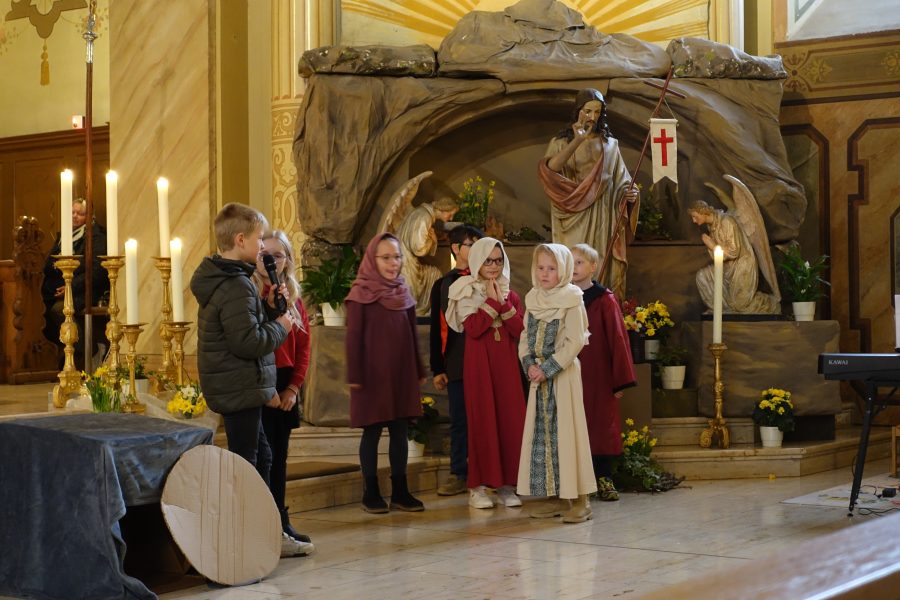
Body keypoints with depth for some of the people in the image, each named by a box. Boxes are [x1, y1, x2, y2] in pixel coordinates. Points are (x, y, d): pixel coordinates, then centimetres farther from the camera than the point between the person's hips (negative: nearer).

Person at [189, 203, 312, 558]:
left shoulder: (220, 279, 12)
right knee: (245, 462, -3)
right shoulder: (236, 286, -21)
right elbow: (247, 341, -26)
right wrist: (280, 327, -11)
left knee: (260, 456, 18)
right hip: (240, 387, -11)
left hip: (231, 386, 11)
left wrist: (266, 307, 3)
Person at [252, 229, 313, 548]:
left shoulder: (294, 299, 12)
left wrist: (293, 387, -1)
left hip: (286, 388, 6)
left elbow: (303, 348, 11)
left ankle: (280, 521, 18)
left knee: (279, 456, 11)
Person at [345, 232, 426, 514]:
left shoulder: (403, 292, 11)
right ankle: (371, 493, 9)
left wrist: (419, 371, 12)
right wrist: (354, 376, -13)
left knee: (400, 431, 6)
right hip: (373, 374, -5)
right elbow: (353, 337, -8)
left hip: (402, 373, 5)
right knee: (372, 431, 2)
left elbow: (412, 335, 13)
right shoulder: (361, 294, -5)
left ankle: (400, 491, 12)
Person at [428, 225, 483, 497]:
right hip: (456, 364, 1)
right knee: (459, 420, 6)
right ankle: (459, 474, 14)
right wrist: (437, 369, 3)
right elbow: (436, 330, 7)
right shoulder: (442, 285, 8)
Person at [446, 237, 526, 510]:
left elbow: (520, 331, -1)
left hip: (507, 364, 4)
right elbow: (473, 328, -14)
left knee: (510, 420, 0)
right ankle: (478, 486, 0)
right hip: (479, 363, -4)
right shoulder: (466, 293, 1)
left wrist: (503, 303, -10)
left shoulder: (510, 295, 12)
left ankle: (507, 484, 7)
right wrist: (491, 300, -13)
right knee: (482, 420, -5)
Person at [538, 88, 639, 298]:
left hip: (604, 221, 2)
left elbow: (621, 182, 13)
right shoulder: (562, 142, 3)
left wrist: (628, 193, -11)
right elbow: (548, 171, -17)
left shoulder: (610, 145, 11)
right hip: (574, 220, -2)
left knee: (603, 272, 2)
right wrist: (577, 141, -24)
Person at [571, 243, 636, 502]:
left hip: (599, 377, -3)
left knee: (602, 425, 2)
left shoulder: (605, 300, -3)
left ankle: (604, 480, 11)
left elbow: (617, 338, -6)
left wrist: (621, 379, -9)